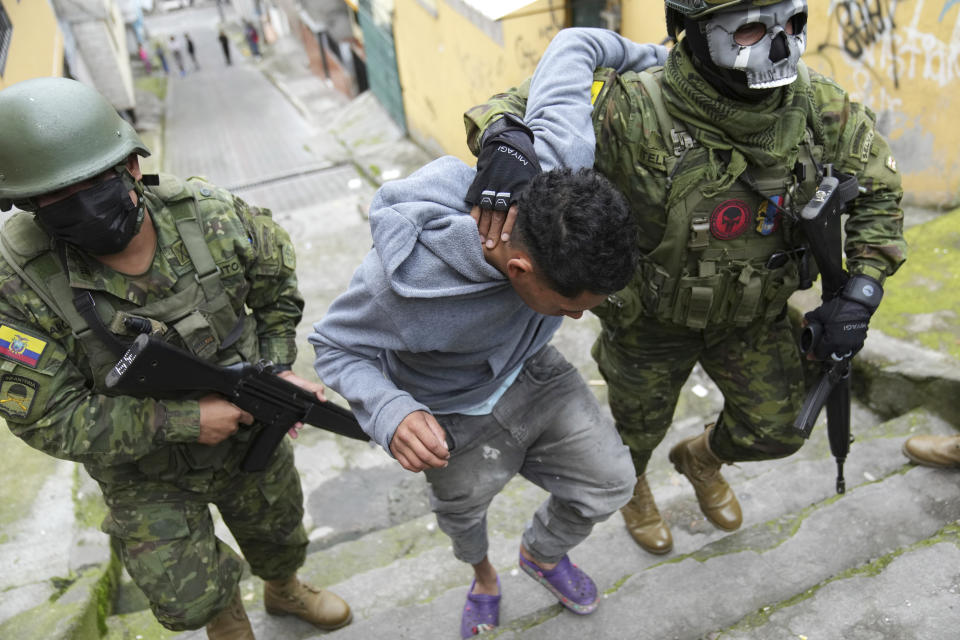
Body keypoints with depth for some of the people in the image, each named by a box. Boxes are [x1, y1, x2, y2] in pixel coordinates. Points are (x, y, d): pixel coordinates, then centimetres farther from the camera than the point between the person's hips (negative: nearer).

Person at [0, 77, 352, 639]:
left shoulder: (212, 216, -22)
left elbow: (278, 281, -2)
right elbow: (48, 420, -23)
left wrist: (277, 367, -10)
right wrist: (184, 420, -28)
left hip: (252, 431, 2)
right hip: (146, 474, -2)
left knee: (279, 534, 24)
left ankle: (285, 590, 61)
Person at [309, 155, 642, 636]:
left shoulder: (558, 207, -31)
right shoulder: (403, 276, -43)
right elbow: (336, 346, -23)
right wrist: (390, 413, -41)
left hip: (530, 371, 4)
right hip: (457, 412, -3)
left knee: (611, 484, 3)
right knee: (462, 510, 23)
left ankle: (541, 555, 40)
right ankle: (482, 575, 64)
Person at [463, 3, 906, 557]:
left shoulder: (815, 106, -19)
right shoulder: (639, 114, -35)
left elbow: (877, 182, -3)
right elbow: (515, 106, -33)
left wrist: (861, 291, -12)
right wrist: (505, 142, -58)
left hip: (755, 311, 4)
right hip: (652, 318, -3)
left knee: (777, 432, 15)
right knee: (640, 426, 21)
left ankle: (701, 458, 52)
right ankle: (631, 487, 60)